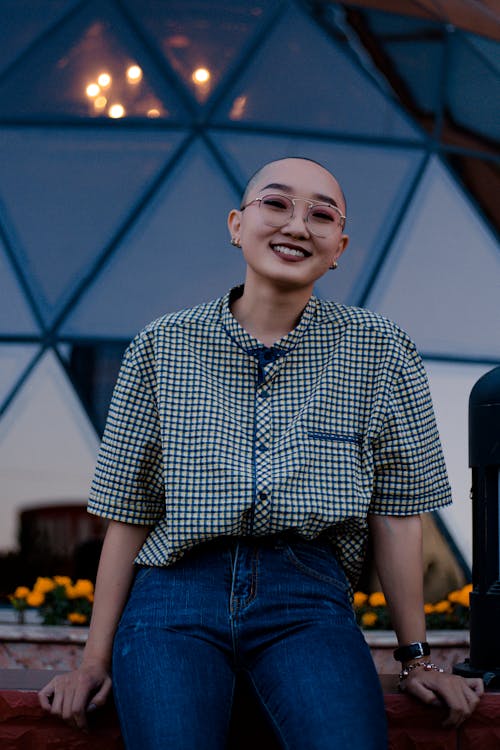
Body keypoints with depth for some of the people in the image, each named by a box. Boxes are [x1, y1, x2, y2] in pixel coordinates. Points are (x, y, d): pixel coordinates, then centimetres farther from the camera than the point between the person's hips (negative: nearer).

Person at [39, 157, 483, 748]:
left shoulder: (380, 352, 6)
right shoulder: (163, 347, 7)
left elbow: (395, 513, 8)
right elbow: (129, 513, 8)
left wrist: (416, 658, 8)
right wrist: (97, 657, 6)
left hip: (306, 595, 0)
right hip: (177, 589, 1)